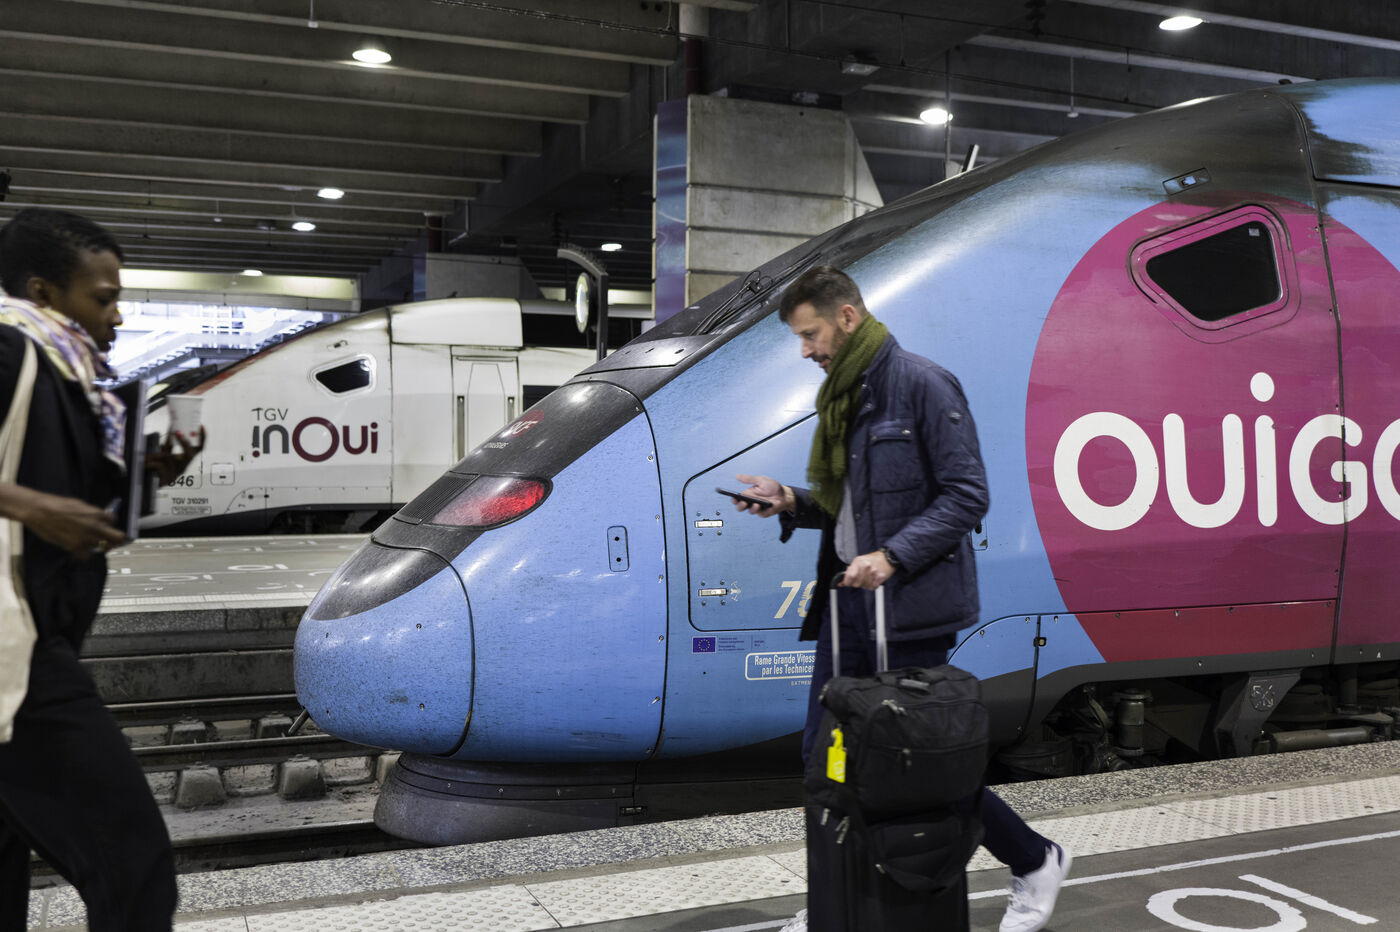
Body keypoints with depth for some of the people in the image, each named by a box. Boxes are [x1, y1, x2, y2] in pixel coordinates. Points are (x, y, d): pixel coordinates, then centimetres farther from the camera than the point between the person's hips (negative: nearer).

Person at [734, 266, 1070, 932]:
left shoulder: (920, 385, -11)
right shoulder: (841, 396, 15)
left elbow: (967, 496, -15)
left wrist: (893, 556, -24)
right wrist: (790, 502, 4)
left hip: (909, 606, -8)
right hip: (847, 602, 8)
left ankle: (1035, 861, 21)